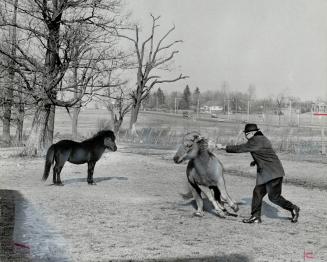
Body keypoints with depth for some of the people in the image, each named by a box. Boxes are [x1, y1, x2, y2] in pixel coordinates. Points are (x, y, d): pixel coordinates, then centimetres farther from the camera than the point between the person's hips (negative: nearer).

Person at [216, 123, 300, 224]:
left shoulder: (256, 141, -15)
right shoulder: (262, 139, 16)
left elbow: (240, 148, -14)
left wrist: (224, 147, -6)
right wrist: (255, 162, 20)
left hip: (273, 173, -11)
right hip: (266, 173, 11)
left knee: (274, 196, -7)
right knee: (258, 192, 8)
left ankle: (293, 208, 9)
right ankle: (255, 216, 12)